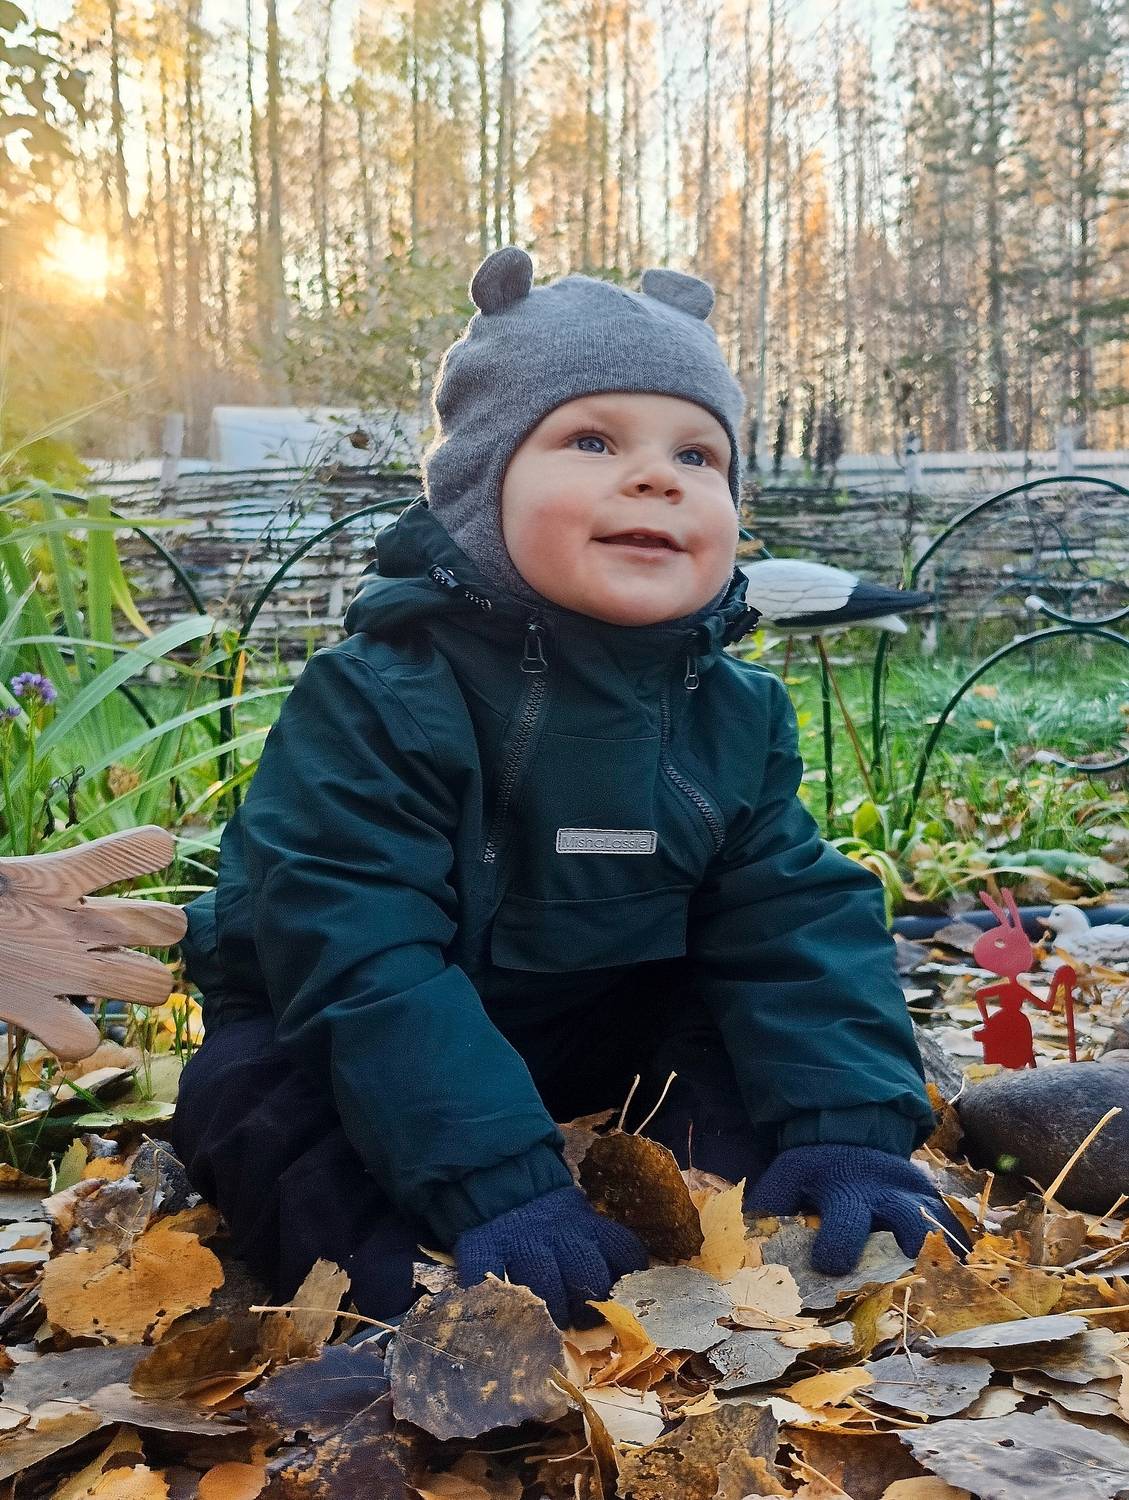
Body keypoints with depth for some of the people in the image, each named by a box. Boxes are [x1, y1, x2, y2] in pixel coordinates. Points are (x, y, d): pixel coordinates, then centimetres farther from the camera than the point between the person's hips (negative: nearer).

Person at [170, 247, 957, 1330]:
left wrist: (848, 1127, -24)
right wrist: (497, 1184, -39)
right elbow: (359, 954, -32)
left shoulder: (736, 714, -9)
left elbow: (796, 922, -9)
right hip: (337, 1048, -3)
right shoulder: (379, 699, -26)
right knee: (253, 1091, -30)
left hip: (607, 1042, 4)